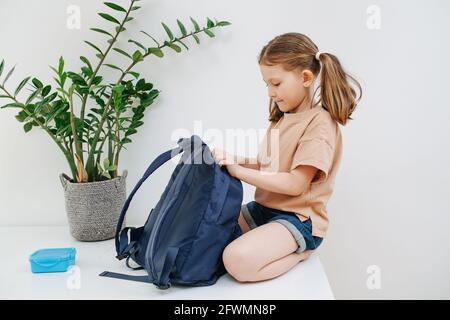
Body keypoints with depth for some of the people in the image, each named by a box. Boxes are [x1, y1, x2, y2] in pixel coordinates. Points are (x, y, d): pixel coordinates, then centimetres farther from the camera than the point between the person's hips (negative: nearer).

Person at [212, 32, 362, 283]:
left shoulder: (319, 123, -15)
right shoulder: (283, 117, 12)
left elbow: (295, 184, -21)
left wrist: (239, 171, -19)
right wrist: (237, 160, -4)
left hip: (298, 218, -9)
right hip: (263, 208, 9)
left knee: (238, 260, -30)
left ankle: (300, 251, -4)